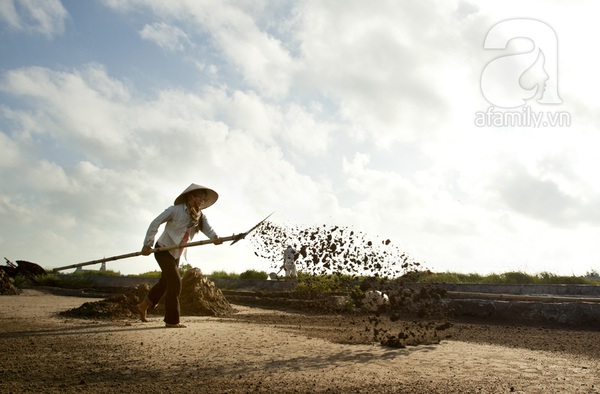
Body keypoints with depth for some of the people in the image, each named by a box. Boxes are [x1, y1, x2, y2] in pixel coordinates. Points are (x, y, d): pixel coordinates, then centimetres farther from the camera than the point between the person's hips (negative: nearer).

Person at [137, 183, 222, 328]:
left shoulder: (200, 216, -2)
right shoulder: (176, 210, -18)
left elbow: (208, 229, -20)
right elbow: (155, 223, -14)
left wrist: (215, 238, -43)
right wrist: (147, 244, -16)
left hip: (176, 254, 7)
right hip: (163, 249, -7)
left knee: (165, 282, 19)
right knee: (175, 283, -10)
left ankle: (144, 305, 41)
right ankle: (171, 320, 0)